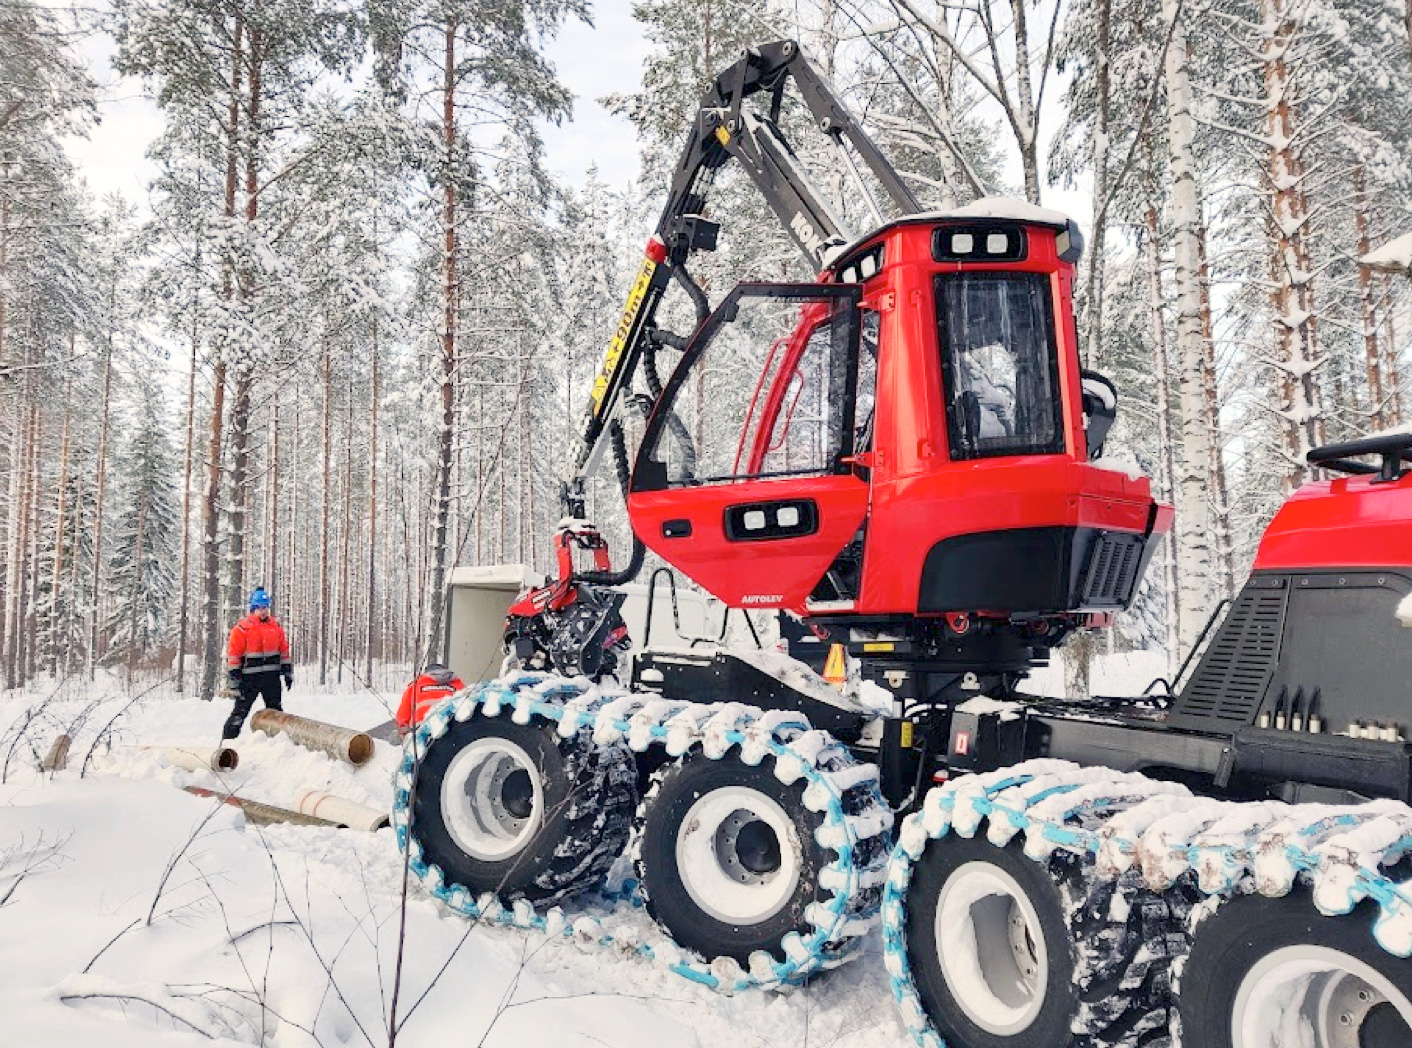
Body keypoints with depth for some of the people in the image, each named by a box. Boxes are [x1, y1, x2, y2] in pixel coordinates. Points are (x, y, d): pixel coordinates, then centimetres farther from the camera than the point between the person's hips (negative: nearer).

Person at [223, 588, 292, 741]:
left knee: (275, 710, 13)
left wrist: (288, 672, 11)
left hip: (272, 677, 5)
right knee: (240, 711, -4)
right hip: (250, 677, -4)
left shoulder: (275, 626, 9)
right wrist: (235, 678, -11)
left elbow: (284, 650, 15)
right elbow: (233, 654, -7)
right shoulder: (242, 627, -7)